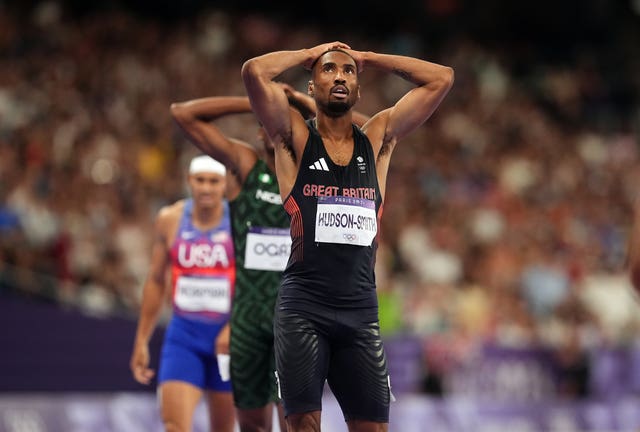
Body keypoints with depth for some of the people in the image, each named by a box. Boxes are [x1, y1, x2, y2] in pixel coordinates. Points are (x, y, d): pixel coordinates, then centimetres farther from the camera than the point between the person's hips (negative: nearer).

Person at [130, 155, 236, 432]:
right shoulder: (170, 220, 3)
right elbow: (156, 281, 12)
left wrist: (234, 328, -26)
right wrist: (141, 341, 12)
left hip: (227, 338, -1)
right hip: (183, 334, 1)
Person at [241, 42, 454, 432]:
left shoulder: (378, 139, 12)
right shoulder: (295, 136, 3)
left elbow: (441, 78, 9)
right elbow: (255, 71, -12)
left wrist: (366, 58, 13)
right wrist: (310, 54, 5)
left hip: (361, 309, 3)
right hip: (304, 308, -3)